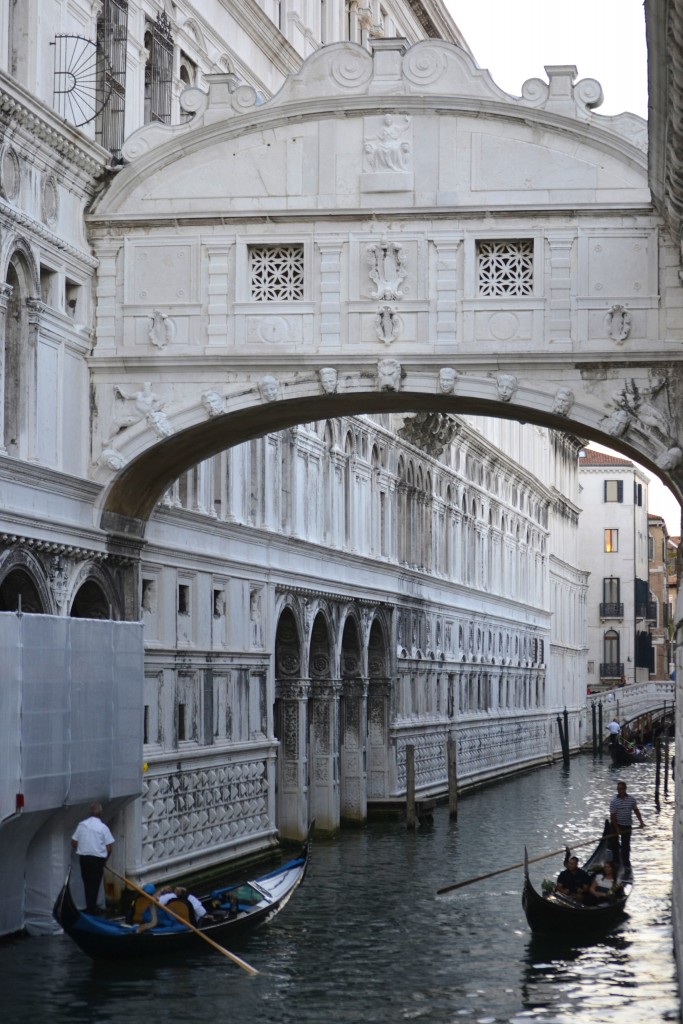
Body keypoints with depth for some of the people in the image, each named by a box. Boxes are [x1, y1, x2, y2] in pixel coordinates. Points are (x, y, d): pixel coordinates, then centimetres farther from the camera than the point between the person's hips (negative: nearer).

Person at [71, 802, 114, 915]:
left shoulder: (81, 825, 0)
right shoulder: (102, 827, -9)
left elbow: (73, 842, 4)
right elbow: (109, 846, -9)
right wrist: (105, 858, 8)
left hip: (84, 857, 4)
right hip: (98, 858, -4)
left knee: (87, 883, 15)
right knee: (95, 884, 4)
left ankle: (89, 907, 21)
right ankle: (92, 909, 5)